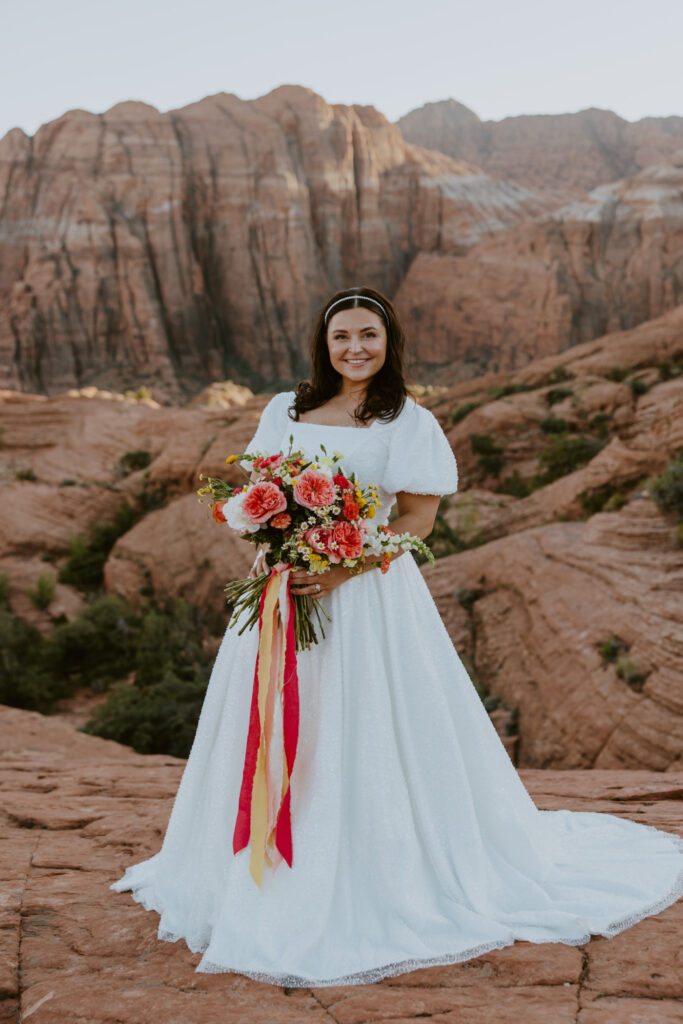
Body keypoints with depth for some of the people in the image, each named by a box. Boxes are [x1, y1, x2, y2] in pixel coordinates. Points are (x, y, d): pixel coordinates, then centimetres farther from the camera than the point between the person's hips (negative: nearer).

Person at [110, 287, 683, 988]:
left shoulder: (410, 423, -3)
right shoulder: (284, 411, 11)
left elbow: (416, 518, -8)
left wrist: (339, 572, -20)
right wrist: (265, 549, -8)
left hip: (368, 596, -5)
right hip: (284, 588, 5)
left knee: (364, 740, -1)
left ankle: (383, 887, 14)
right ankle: (279, 882, 29)